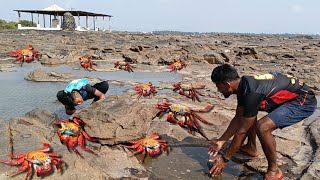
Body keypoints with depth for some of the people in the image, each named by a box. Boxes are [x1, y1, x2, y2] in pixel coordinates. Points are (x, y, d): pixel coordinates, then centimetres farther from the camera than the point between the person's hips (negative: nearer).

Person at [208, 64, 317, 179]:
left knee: (262, 127, -28)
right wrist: (221, 141, 6)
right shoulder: (243, 85, -3)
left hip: (304, 101, -10)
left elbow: (241, 131, -24)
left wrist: (224, 159, -15)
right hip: (289, 97, 10)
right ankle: (251, 148, 29)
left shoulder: (251, 92, -30)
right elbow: (238, 119, 7)